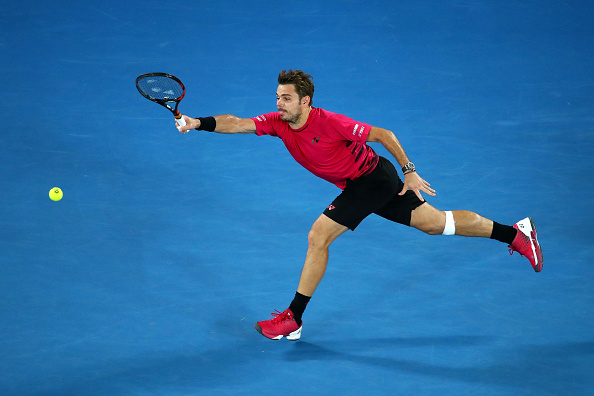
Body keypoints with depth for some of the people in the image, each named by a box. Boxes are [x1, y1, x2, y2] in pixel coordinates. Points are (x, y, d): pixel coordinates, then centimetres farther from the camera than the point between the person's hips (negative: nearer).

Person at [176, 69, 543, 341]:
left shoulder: (330, 123, -25)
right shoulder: (278, 123, -6)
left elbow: (384, 134, -18)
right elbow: (236, 124, -12)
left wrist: (409, 172, -17)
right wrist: (199, 123, -29)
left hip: (374, 177, -7)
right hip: (359, 185, 7)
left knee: (318, 236, -14)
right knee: (435, 223, 11)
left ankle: (293, 320, -5)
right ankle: (515, 233, 19)